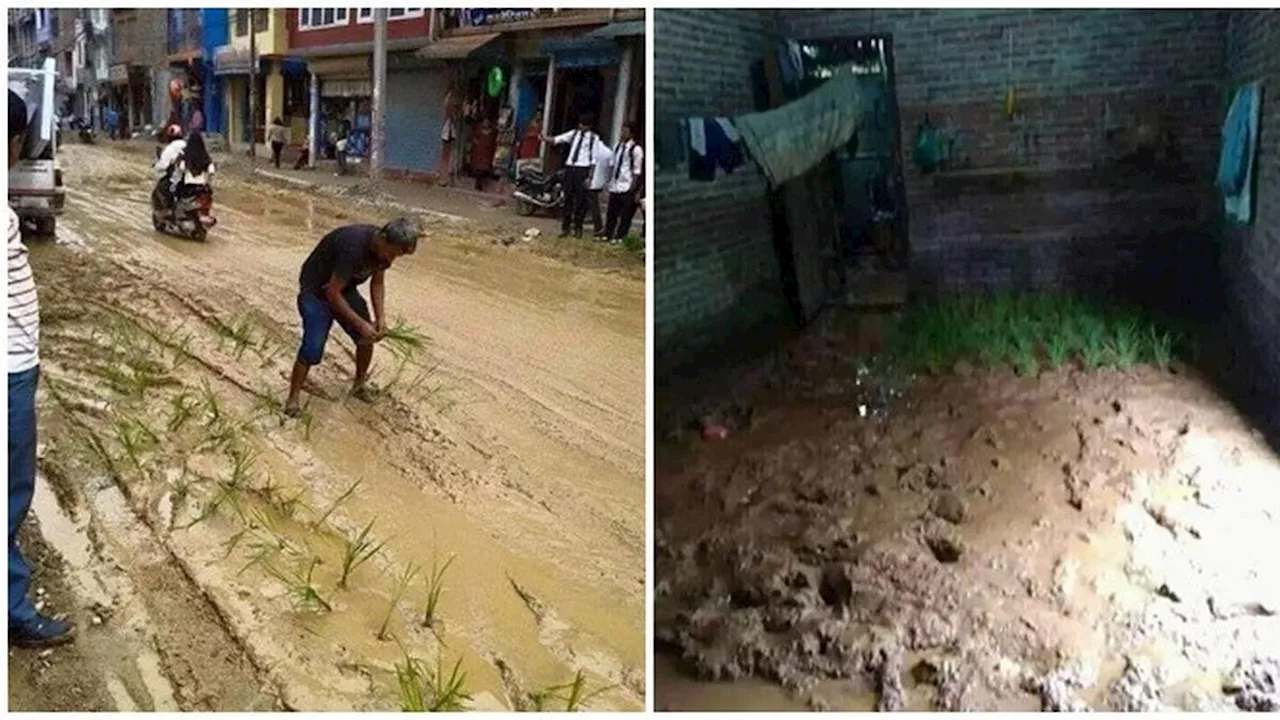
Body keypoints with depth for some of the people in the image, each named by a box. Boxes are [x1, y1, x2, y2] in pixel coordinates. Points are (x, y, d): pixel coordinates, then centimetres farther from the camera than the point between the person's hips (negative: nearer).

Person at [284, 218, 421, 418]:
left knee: (368, 337, 6)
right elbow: (332, 293, -33)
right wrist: (360, 324, -30)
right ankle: (292, 399, 0)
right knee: (313, 347, -15)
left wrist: (381, 318, -11)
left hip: (345, 289, 7)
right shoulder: (354, 246, -38)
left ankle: (359, 384, 28)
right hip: (316, 291, -7)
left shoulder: (383, 247, -14)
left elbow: (377, 282, 2)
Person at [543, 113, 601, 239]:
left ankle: (578, 228, 11)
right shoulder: (575, 133, 11)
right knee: (568, 197, 7)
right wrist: (546, 139, -16)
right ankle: (565, 227, 14)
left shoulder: (594, 138, -2)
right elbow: (558, 139, 3)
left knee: (580, 199, 0)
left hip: (583, 169, -4)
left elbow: (594, 159, -5)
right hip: (570, 167, 4)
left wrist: (589, 177, -10)